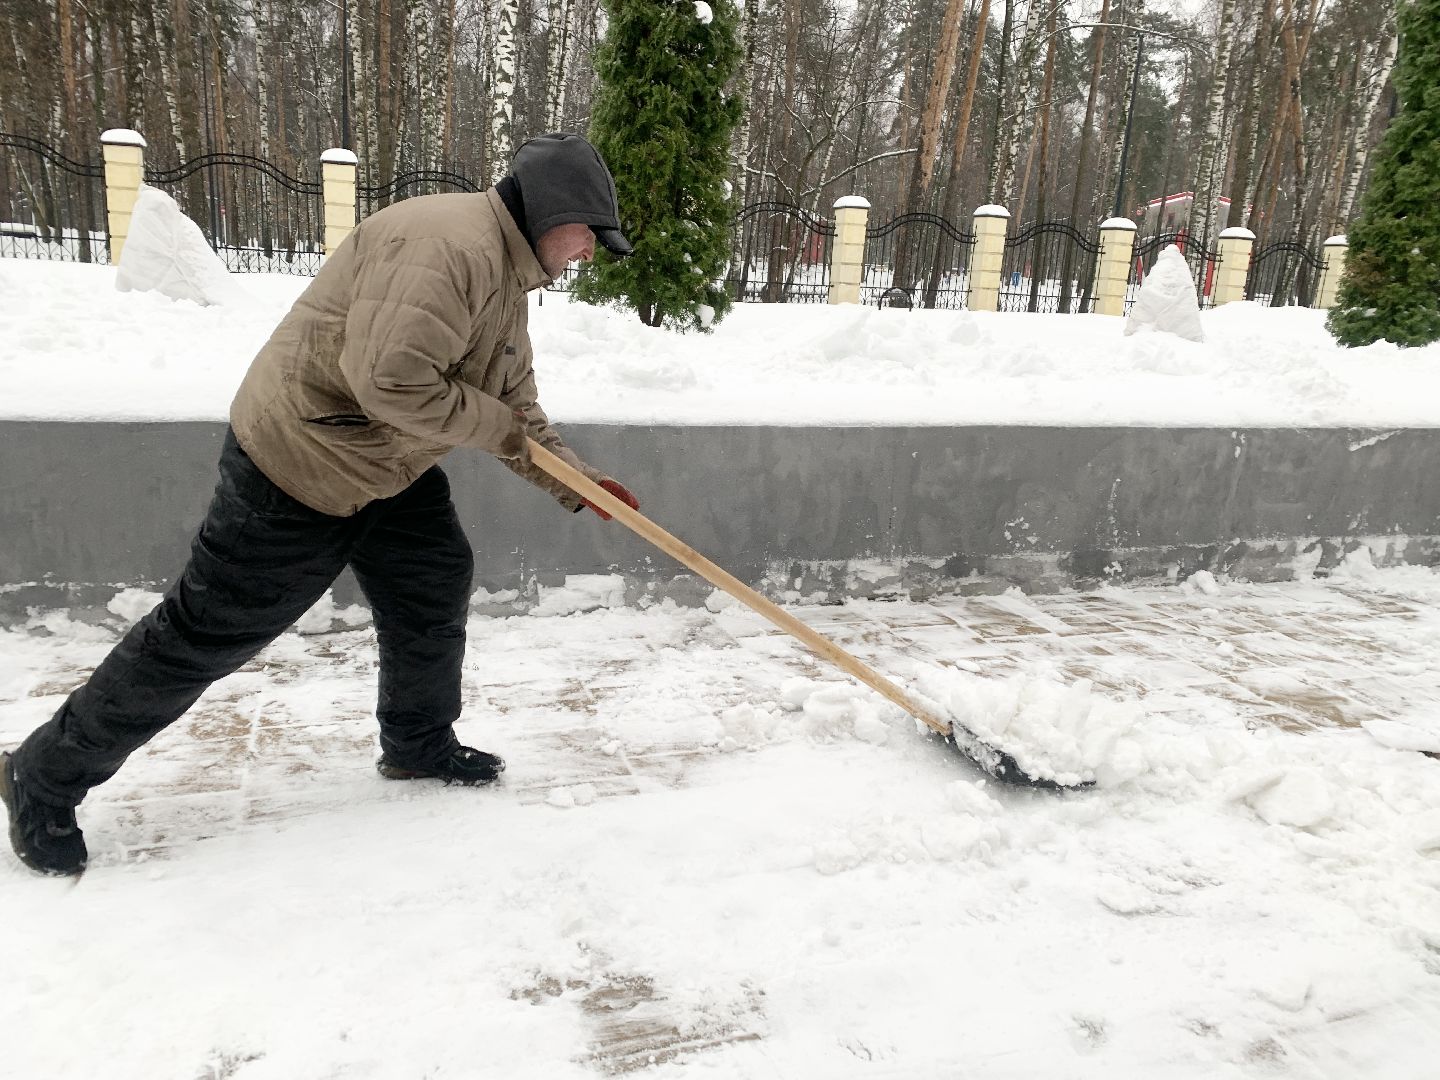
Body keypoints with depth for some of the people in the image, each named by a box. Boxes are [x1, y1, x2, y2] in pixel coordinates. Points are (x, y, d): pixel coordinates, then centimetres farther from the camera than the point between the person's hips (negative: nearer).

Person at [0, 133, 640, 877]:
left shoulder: (508, 279, 10)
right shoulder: (449, 244, -25)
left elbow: (517, 410, 14)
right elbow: (392, 383, -34)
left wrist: (575, 484, 6)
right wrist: (497, 427, -20)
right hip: (300, 460, -10)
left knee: (434, 587, 11)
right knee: (206, 634, -1)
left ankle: (418, 745, 31)